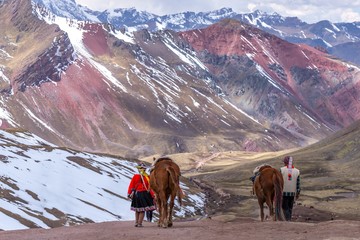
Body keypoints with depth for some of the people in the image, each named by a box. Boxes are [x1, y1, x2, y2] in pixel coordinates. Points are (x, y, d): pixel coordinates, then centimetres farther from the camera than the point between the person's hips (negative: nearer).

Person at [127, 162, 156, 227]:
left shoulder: (135, 176, -8)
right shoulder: (147, 177, -11)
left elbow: (131, 186, -4)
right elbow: (150, 187, -10)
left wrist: (129, 194, 5)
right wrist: (153, 195, -3)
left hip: (136, 194, 2)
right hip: (144, 194, -2)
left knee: (137, 210, 19)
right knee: (142, 210, 7)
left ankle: (136, 222, 20)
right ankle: (140, 223, 2)